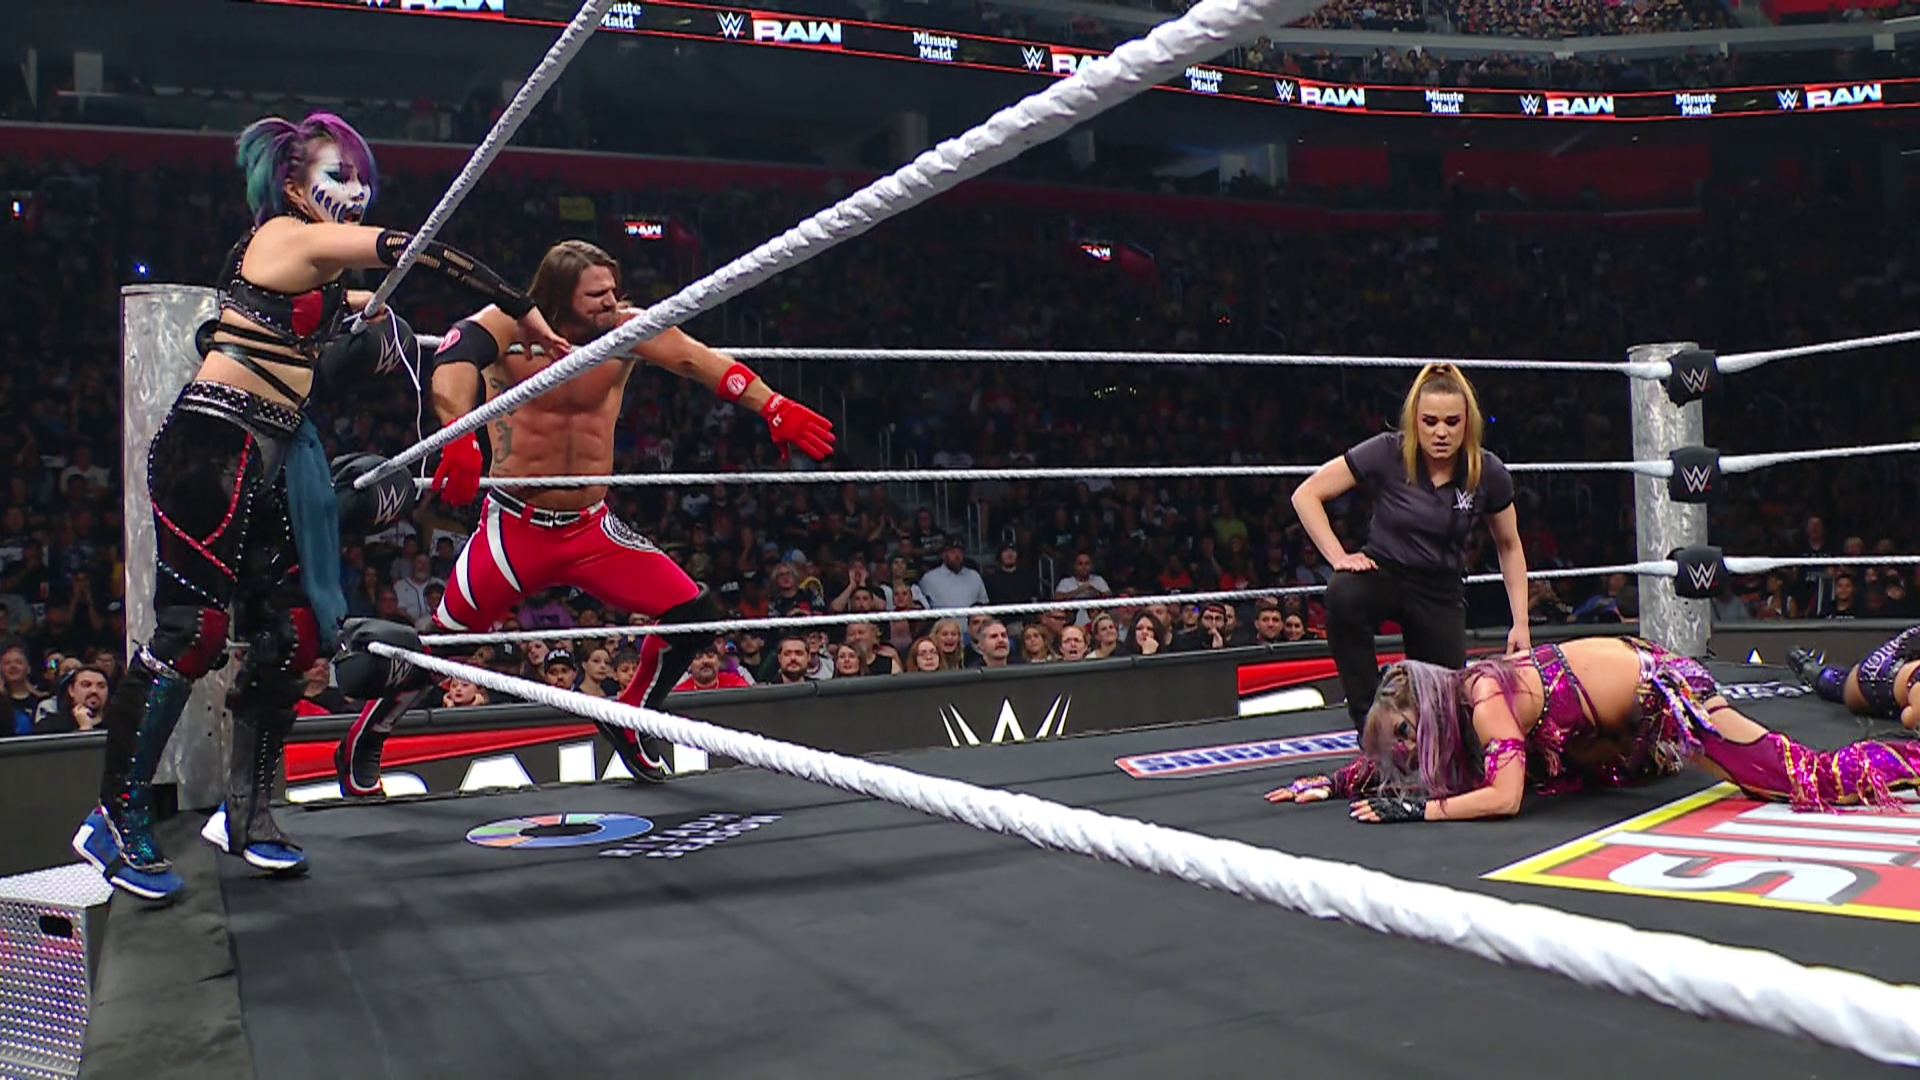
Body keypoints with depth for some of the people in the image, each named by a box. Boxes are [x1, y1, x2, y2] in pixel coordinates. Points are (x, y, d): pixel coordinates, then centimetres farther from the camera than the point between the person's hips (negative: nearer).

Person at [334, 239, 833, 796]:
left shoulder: (624, 330, -6)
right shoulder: (509, 326, -14)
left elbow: (697, 359, -17)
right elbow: (454, 363, -33)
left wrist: (773, 407, -30)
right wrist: (459, 438, -53)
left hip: (592, 528, 4)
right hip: (516, 528, -3)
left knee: (694, 613, -4)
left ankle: (630, 719, 21)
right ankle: (361, 745, 28)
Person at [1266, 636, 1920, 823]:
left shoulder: (1484, 699, -27)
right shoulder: (1452, 703, -3)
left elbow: (1503, 799, -34)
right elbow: (1387, 763, 11)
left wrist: (1414, 808, -32)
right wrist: (1332, 783, 0)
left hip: (1657, 687, -9)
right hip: (1627, 727, 9)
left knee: (1808, 778, -10)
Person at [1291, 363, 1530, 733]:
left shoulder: (1488, 474, -9)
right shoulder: (1388, 453, -17)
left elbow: (1509, 546, 6)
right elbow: (1306, 494, -14)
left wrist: (1520, 623, 3)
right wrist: (1339, 557, -21)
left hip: (1441, 590, 3)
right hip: (1384, 573, -2)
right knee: (1344, 595, -38)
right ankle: (1370, 721, -26)